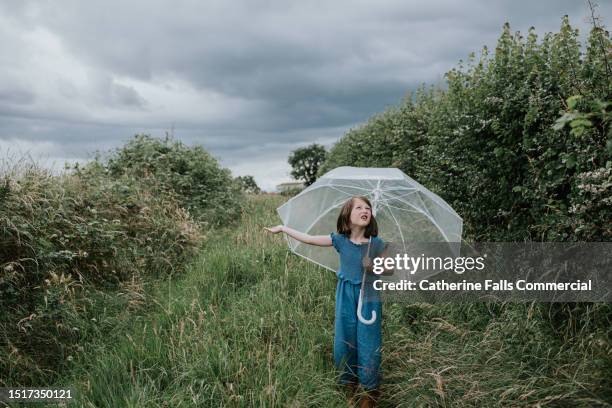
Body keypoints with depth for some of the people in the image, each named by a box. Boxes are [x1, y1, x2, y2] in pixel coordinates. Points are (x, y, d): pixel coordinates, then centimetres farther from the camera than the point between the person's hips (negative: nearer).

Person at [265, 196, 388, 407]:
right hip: (346, 296, 2)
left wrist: (374, 268, -23)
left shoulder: (376, 244, -10)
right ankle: (348, 383, 34)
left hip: (369, 296, -2)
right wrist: (283, 228, 1)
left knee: (368, 342, 3)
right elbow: (309, 239, -2)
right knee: (344, 340, 12)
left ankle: (370, 389, 23)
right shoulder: (340, 240, -6)